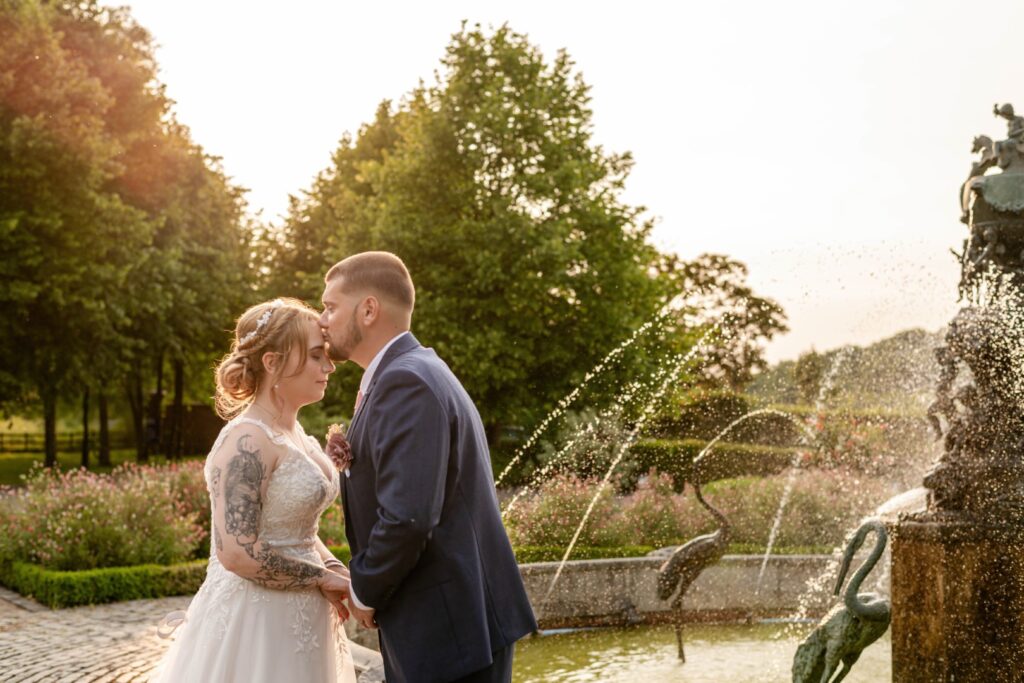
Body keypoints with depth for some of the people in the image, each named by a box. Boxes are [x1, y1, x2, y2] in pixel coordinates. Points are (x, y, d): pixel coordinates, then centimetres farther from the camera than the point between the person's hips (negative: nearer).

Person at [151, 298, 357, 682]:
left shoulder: (291, 432, 8)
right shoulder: (248, 441, -19)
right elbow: (238, 552, -26)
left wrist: (333, 569, 1)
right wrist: (322, 577, -17)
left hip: (294, 617, 9)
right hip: (255, 620, -9)